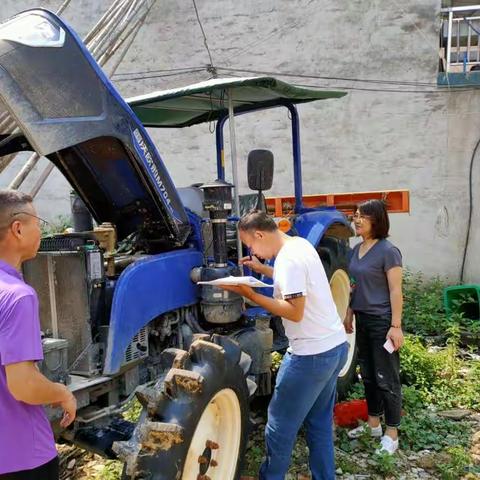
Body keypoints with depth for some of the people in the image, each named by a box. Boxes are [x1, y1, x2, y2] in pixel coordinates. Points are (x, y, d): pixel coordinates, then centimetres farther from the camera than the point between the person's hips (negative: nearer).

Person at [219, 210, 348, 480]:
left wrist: (250, 294, -21)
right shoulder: (300, 244, 8)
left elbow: (295, 312, -24)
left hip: (311, 354, -10)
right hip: (336, 346, 10)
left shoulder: (288, 259, -21)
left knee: (280, 426, 8)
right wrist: (263, 270, 17)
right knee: (320, 423, 20)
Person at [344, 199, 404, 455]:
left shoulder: (387, 251, -15)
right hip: (363, 320, 8)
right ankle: (373, 424, 32)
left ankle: (391, 433, 15)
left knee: (386, 378, 2)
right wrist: (349, 313, 16)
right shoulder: (357, 249, 8)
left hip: (382, 321, -8)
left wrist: (396, 325, -19)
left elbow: (396, 291, -16)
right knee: (368, 375, 17)